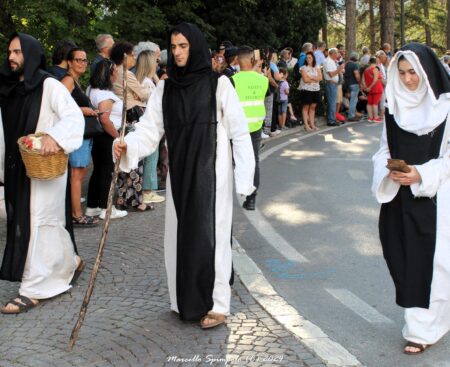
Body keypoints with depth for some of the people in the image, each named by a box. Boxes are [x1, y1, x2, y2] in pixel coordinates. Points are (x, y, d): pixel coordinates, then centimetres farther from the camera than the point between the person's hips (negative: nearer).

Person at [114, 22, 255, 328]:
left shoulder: (219, 84, -5)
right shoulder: (165, 89, 7)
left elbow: (239, 131, -6)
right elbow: (149, 129, 0)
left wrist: (245, 175, -11)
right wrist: (128, 145, -20)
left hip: (211, 171, -4)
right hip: (179, 172, 5)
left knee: (209, 234, -2)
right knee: (180, 234, 8)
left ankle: (216, 304, 10)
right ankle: (187, 300, 23)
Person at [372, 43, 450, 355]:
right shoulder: (395, 106, 8)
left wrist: (422, 174, -19)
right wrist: (389, 170, -8)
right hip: (399, 198, 5)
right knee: (403, 258, 7)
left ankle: (423, 329, 10)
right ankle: (418, 317, 24)